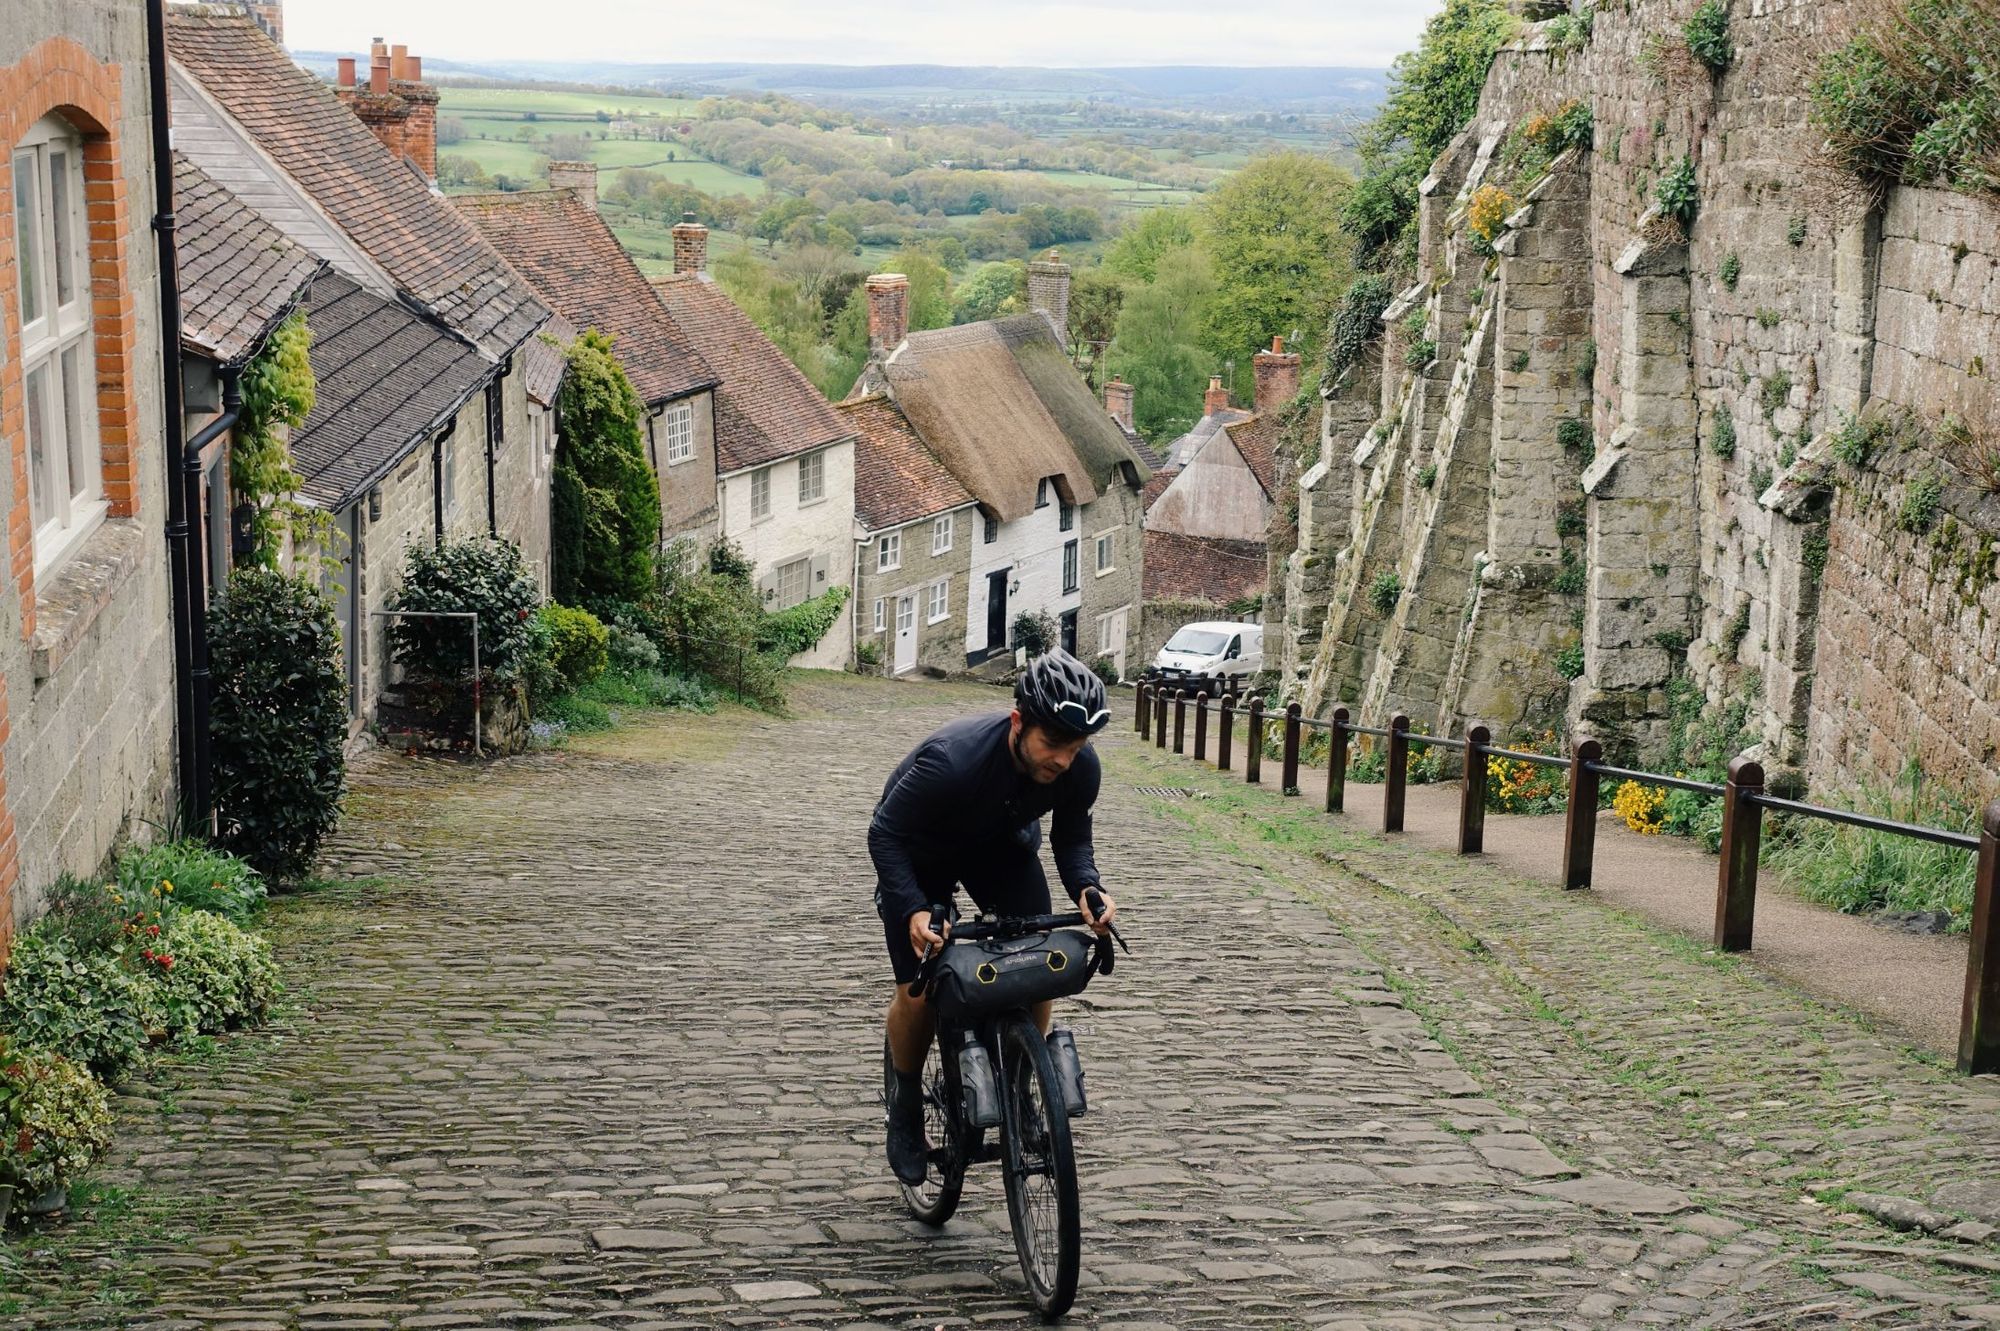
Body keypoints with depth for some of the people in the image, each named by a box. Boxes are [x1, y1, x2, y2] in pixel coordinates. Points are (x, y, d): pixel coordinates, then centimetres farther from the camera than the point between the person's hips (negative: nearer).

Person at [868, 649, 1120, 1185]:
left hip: (1002, 848, 4)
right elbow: (885, 834, -29)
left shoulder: (1080, 767, -27)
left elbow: (1071, 836, -7)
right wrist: (913, 910, -42)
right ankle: (905, 1102, 17)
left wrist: (1086, 888, -27)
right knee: (920, 993, -11)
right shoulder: (952, 759, -42)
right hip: (921, 854, -4)